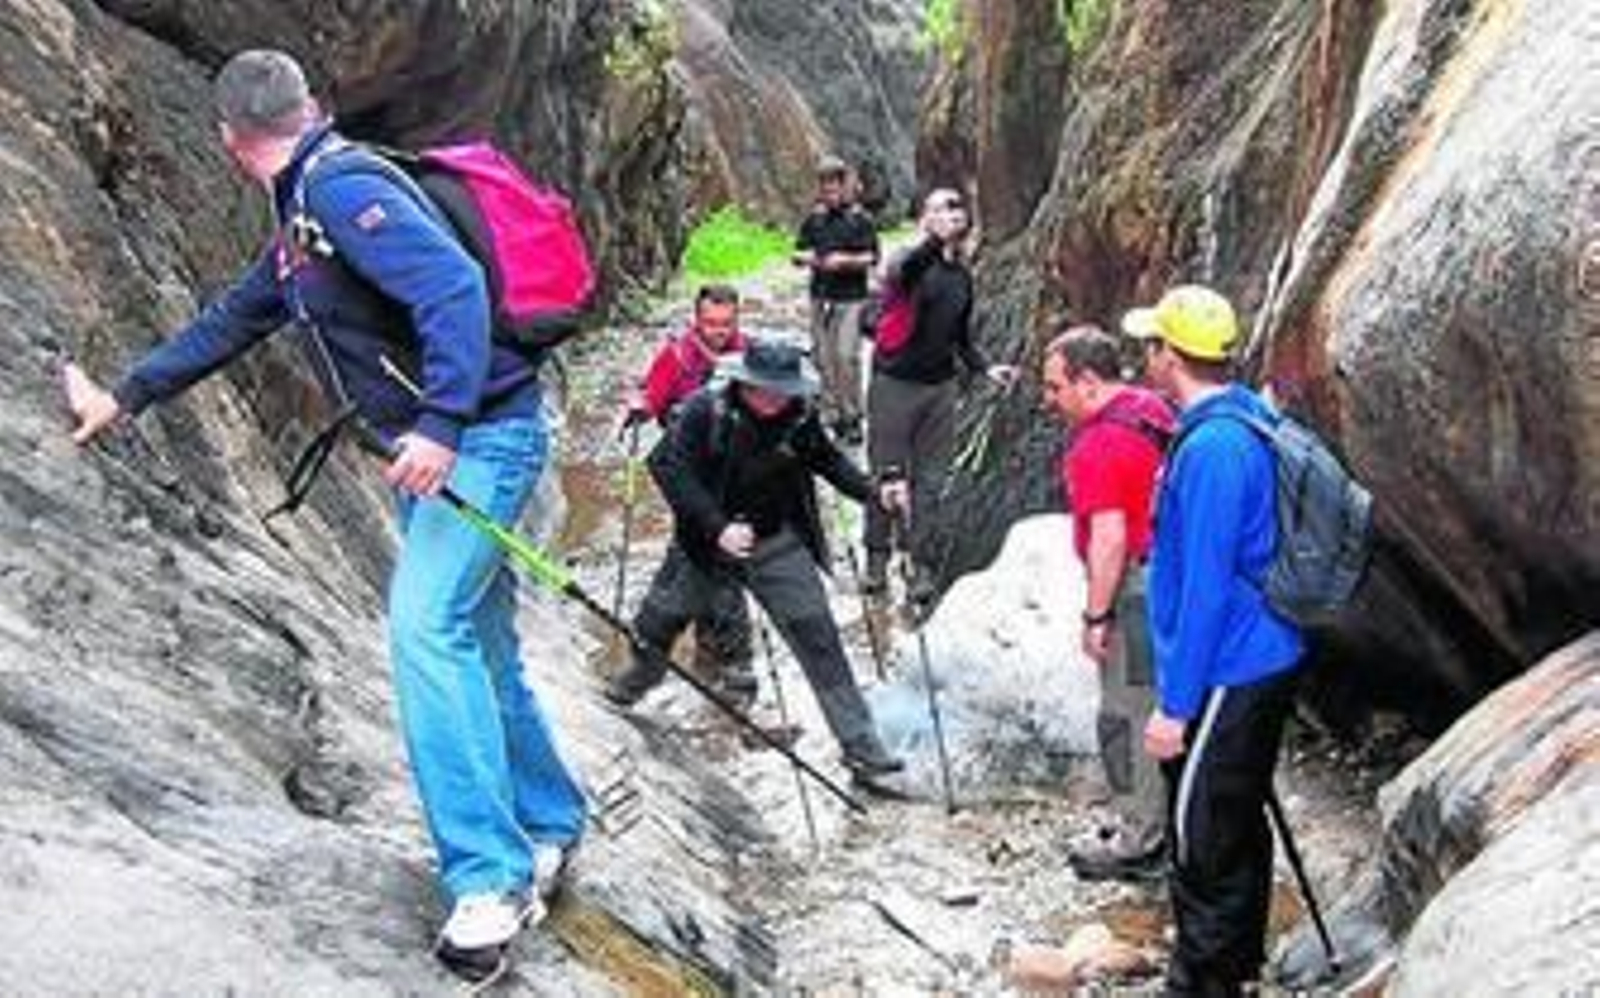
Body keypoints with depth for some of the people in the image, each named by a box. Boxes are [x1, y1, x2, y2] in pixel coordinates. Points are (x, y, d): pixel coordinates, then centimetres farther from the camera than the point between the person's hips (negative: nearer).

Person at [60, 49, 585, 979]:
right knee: (477, 644, 13)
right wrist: (125, 396, 31)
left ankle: (491, 876, -18)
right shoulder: (301, 223, 17)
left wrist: (440, 424, -35)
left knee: (428, 625, -20)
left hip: (482, 431, -10)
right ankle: (548, 828, 27)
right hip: (441, 444, 10)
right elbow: (231, 320, 28)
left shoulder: (343, 187, -14)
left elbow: (456, 288, -27)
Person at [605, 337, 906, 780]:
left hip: (778, 543, 1)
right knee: (661, 615, 16)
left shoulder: (800, 416, -10)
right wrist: (716, 527, -30)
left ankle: (859, 744, 0)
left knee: (817, 637, -6)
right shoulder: (706, 409, -20)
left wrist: (872, 492, -5)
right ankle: (640, 674, 53)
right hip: (706, 542, -1)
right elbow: (667, 465, -22)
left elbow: (826, 459, 9)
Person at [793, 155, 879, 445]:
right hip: (820, 297, 5)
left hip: (851, 298, -5)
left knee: (847, 356, -12)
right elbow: (798, 252, 15)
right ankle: (832, 416, 14)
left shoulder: (860, 219, -2)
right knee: (824, 359, 5)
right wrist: (806, 258, -7)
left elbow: (872, 258, -5)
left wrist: (845, 261, -18)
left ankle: (852, 417, -3)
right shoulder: (814, 219, 11)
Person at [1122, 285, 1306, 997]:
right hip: (1264, 662, 10)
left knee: (1203, 843, 1)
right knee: (1239, 824, 22)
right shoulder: (1249, 417, 7)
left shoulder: (1212, 447, -23)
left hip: (1225, 676, -10)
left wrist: (1175, 706, -19)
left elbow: (1204, 586, -24)